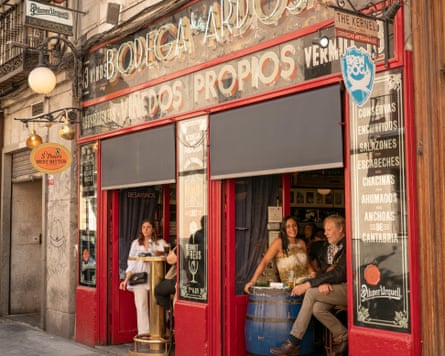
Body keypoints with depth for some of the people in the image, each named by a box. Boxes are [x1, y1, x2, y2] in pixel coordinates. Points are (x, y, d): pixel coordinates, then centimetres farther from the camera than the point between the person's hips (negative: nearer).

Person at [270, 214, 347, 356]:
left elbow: (339, 274, -21)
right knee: (317, 308, -24)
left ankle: (293, 343, -20)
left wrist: (308, 284, -22)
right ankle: (342, 336, 0)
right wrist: (322, 283, -16)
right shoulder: (327, 246, 13)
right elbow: (322, 270, 10)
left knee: (311, 293, -25)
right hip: (332, 289, 7)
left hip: (348, 288, -7)